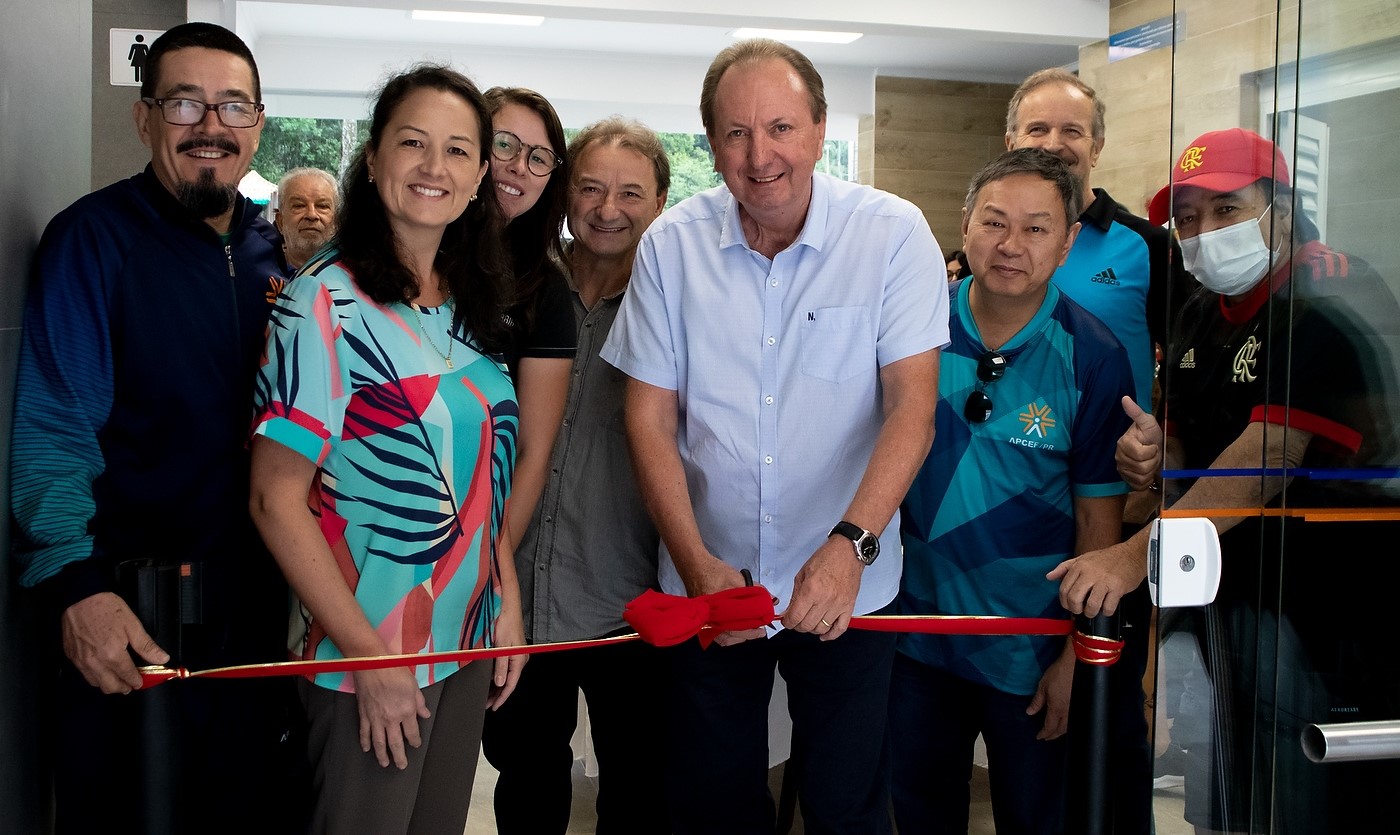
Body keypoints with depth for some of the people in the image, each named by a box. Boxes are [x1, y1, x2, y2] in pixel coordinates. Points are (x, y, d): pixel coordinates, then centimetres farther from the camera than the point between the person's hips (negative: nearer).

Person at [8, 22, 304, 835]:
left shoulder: (278, 250, 8)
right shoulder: (94, 237, -9)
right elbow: (55, 426, -14)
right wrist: (75, 582, -24)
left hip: (266, 605, 6)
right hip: (134, 614, -5)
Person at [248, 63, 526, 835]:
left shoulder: (470, 306, 6)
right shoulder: (327, 302, -15)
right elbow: (276, 498, -16)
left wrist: (508, 603, 5)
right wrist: (370, 656, -17)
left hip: (468, 647, 7)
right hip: (368, 655, -6)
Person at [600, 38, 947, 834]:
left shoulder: (894, 233, -10)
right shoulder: (673, 244, -4)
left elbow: (913, 406, -15)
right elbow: (651, 416, -3)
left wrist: (850, 544, -29)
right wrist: (696, 562, -14)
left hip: (848, 585, -2)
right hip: (708, 582, 2)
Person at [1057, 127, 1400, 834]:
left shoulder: (1337, 303, -15)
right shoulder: (1200, 314, 11)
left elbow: (1267, 454, -25)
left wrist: (1136, 554, -29)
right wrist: (1154, 451, -5)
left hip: (1320, 599, -8)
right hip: (1224, 591, 8)